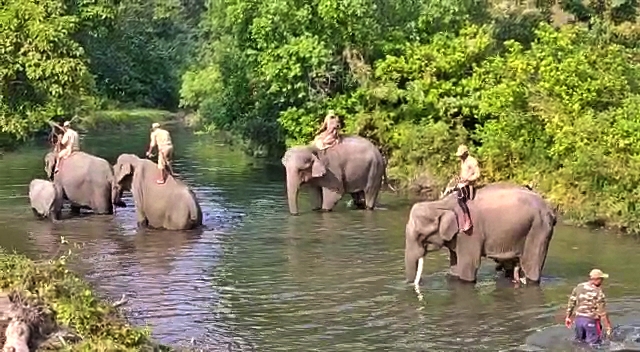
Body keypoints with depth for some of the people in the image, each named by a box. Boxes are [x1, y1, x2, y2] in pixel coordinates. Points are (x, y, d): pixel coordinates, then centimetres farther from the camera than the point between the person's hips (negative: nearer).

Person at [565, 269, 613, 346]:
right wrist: (608, 326, -10)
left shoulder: (579, 287, 2)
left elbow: (571, 303, 6)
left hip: (579, 319, 6)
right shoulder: (598, 292, -15)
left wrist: (568, 317, 17)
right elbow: (602, 311, -16)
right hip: (591, 320, -6)